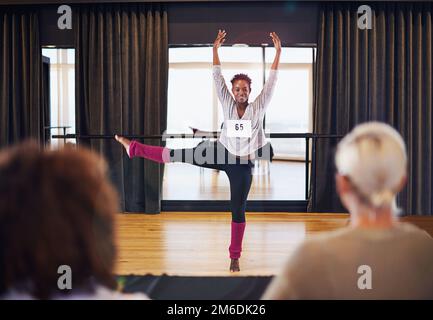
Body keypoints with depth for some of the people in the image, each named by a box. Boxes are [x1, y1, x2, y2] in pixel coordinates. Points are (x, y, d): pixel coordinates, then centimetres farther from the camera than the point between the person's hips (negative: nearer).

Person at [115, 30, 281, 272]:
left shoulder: (259, 107, -4)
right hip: (222, 152, 2)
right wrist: (216, 48, -9)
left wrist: (278, 52, -14)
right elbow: (217, 78, -4)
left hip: (243, 164, -1)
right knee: (180, 155, -1)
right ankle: (134, 147, 10)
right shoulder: (228, 104, -1)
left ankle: (235, 257, 13)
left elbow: (272, 81, -9)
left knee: (239, 210, 2)